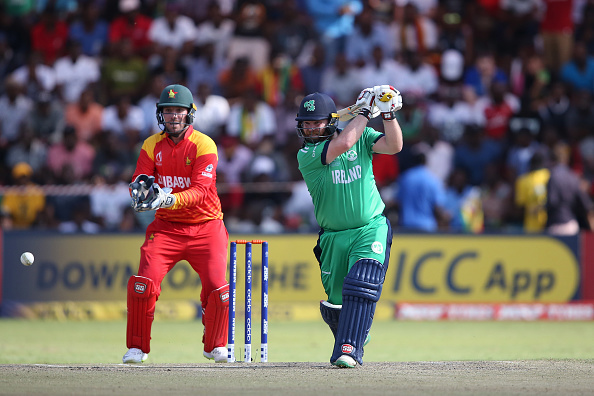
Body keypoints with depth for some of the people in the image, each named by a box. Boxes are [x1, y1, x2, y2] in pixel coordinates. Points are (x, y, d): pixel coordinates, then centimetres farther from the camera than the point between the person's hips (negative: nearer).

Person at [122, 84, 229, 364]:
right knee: (144, 282, -16)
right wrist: (141, 191, -27)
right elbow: (138, 183, -2)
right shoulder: (152, 145, 3)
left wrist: (169, 199, -36)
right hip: (166, 226, 2)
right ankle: (137, 348, -1)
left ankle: (216, 346, 14)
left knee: (217, 288, -12)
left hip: (205, 226, -2)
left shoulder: (204, 145, -10)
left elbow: (200, 191, -20)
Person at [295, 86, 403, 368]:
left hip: (371, 229, -1)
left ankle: (348, 349, -27)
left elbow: (394, 146, -12)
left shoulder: (361, 137, 1)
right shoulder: (306, 155, -8)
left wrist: (388, 113, -24)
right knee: (336, 301, 4)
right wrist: (364, 110, -13)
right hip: (333, 237, 1)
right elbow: (342, 144, -23)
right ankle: (351, 349, 32)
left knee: (361, 286, -23)